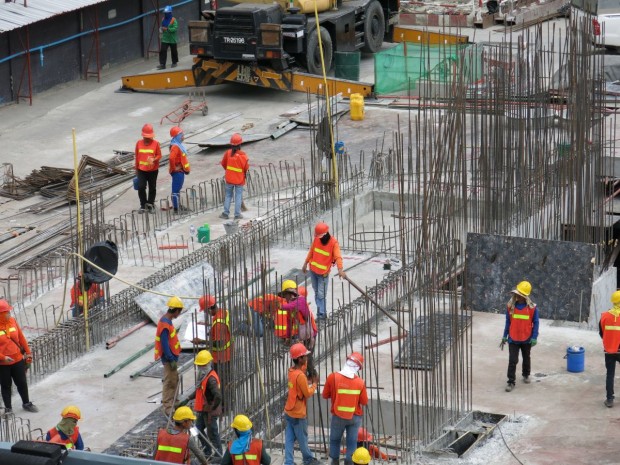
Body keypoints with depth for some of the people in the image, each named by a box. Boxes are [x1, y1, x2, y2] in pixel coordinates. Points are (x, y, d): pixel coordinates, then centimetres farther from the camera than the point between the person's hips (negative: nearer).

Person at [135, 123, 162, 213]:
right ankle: (143, 205, 8)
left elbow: (159, 155, 1)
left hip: (153, 170, -1)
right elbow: (137, 156, 9)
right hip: (141, 170, 1)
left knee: (152, 188, 7)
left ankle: (151, 205, 22)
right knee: (141, 187, -8)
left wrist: (154, 159, -21)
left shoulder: (156, 143, -4)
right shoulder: (139, 143, 2)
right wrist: (136, 168, 13)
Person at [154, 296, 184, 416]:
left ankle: (171, 403, 33)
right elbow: (164, 344, -25)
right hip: (169, 359, -10)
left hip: (171, 357, 10)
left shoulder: (167, 321, 8)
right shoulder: (165, 324, -24)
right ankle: (168, 408, 3)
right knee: (169, 382, -3)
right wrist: (171, 359, -22)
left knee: (174, 379, 20)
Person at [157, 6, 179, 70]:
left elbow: (175, 28, -21)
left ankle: (174, 62, 31)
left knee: (173, 51, 11)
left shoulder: (173, 20, -12)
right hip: (164, 39, 4)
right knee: (162, 51, -8)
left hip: (172, 40, -4)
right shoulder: (163, 20, 7)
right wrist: (161, 29, -1)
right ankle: (162, 64, -10)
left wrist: (167, 29, -28)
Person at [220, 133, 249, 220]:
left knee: (228, 195, 14)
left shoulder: (228, 153, -9)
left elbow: (223, 164, 3)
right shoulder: (242, 155, -17)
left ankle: (226, 213, 14)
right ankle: (237, 214, 8)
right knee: (238, 196, 7)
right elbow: (246, 167, -11)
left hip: (229, 178, 2)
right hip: (239, 179, -2)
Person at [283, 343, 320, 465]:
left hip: (289, 411, 8)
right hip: (298, 414, -8)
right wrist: (315, 383, -3)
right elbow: (308, 393, -18)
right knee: (302, 439, 12)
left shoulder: (292, 371, 2)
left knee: (289, 439, 7)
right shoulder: (300, 376, -25)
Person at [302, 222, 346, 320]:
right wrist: (305, 264, 18)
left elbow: (338, 257, -29)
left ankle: (321, 313, 7)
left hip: (323, 273, -5)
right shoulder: (316, 239, -2)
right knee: (316, 292, 13)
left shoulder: (334, 242, -17)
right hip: (313, 270, 5)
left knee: (321, 294, -6)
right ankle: (321, 311, 24)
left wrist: (340, 270, -43)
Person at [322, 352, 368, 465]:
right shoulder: (360, 382, -15)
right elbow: (364, 402, -5)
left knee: (335, 439, 20)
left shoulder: (333, 377, -17)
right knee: (352, 442, 13)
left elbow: (325, 395, -5)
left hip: (338, 416, 0)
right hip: (355, 417, 0)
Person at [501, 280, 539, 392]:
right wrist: (504, 337, 3)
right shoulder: (510, 306, -7)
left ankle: (526, 375, 43)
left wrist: (534, 338, -10)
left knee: (526, 359, 20)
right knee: (512, 360, -6)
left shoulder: (532, 307, -13)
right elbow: (508, 322, 1)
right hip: (513, 339, 0)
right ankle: (511, 382, -1)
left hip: (526, 339, 0)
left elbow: (535, 323, -6)